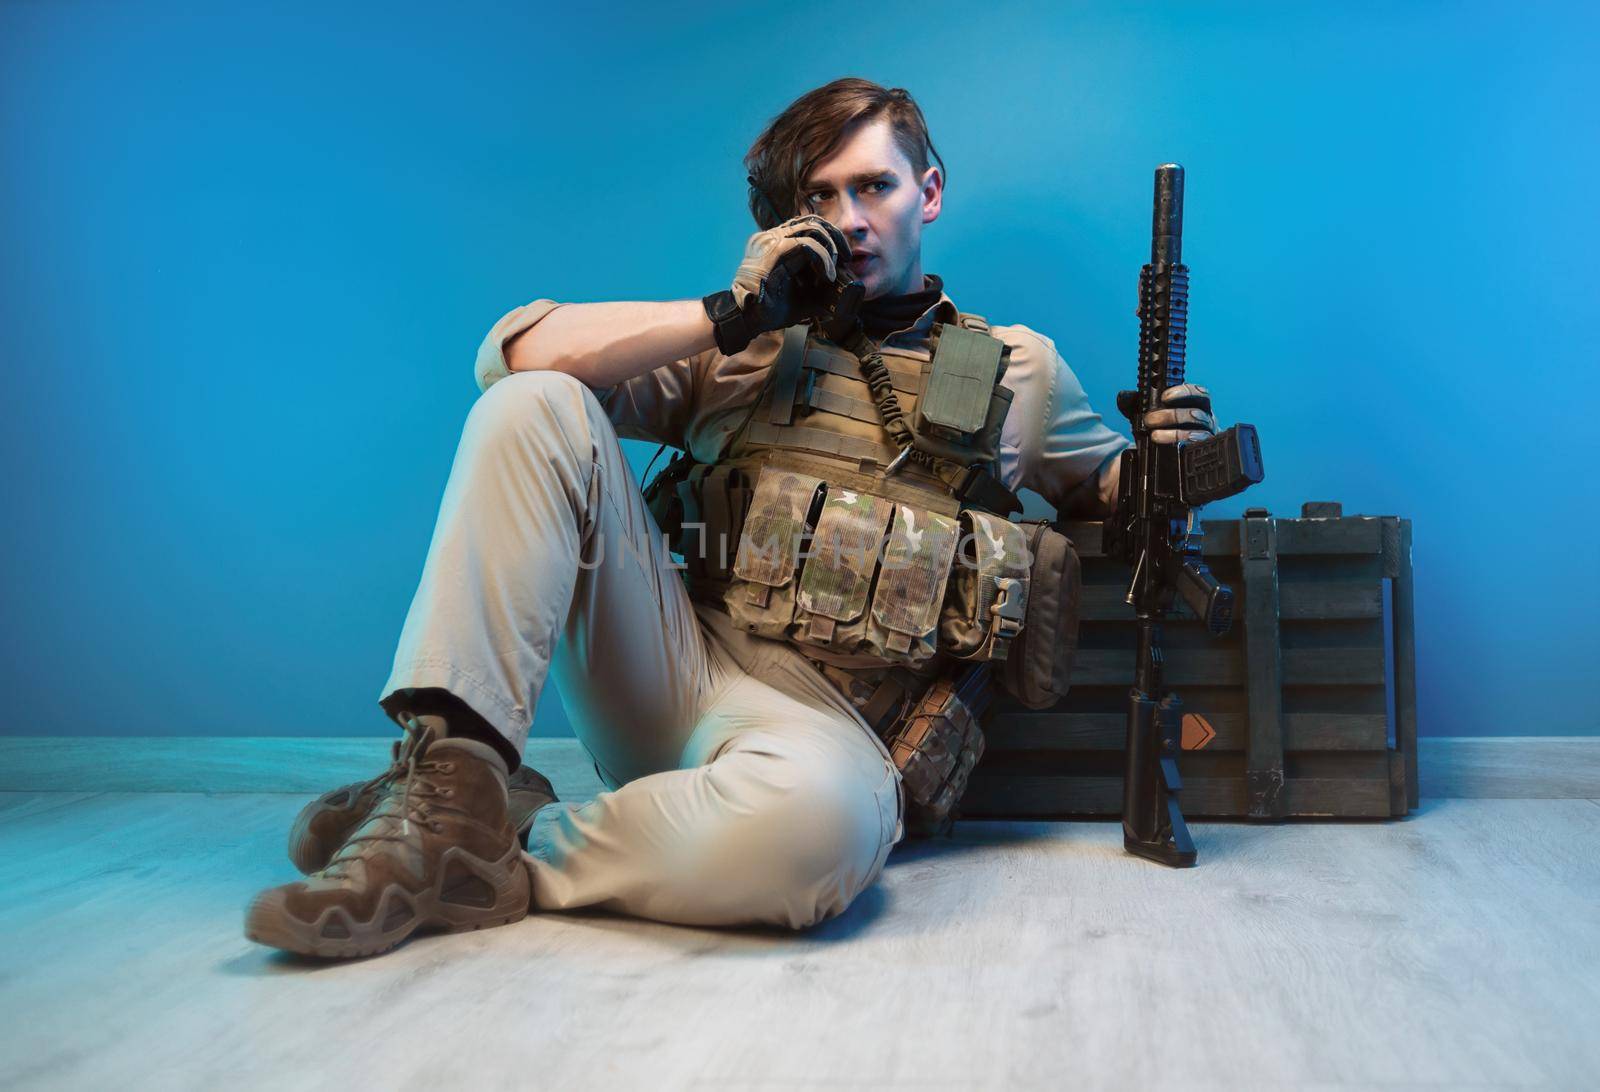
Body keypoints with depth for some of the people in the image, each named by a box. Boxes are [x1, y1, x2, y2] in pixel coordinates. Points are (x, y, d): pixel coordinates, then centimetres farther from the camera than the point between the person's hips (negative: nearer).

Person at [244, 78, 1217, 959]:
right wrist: (730, 314, -4)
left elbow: (1108, 489, 26)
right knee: (533, 407, -14)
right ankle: (450, 781, -23)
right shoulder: (741, 347, 14)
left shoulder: (1017, 368, 16)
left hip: (820, 715, -2)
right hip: (675, 663, 3)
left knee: (818, 815, -41)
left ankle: (506, 857, -16)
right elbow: (515, 354, 4)